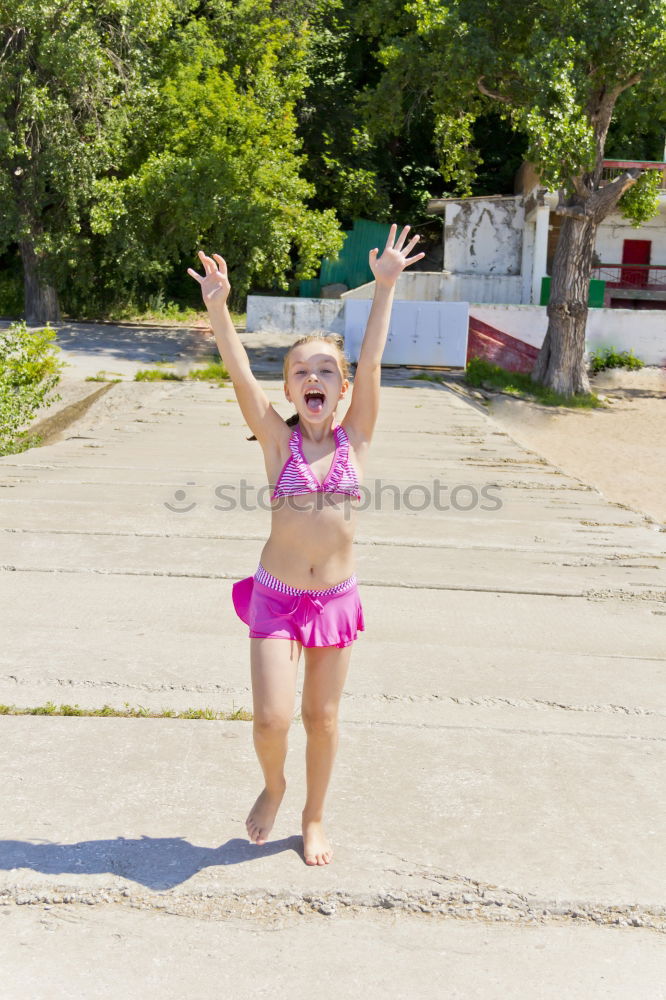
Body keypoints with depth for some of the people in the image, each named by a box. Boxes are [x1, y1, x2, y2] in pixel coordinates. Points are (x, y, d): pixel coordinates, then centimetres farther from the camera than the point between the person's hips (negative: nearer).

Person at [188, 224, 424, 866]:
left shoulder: (354, 438, -4)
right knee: (272, 719, -7)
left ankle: (314, 817, 36)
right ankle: (273, 786, 28)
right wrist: (217, 305, -32)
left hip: (335, 597, 2)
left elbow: (371, 361, -11)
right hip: (276, 596, -1)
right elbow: (239, 373, -19)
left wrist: (385, 286, -16)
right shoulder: (279, 441, -7)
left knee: (322, 717, 12)